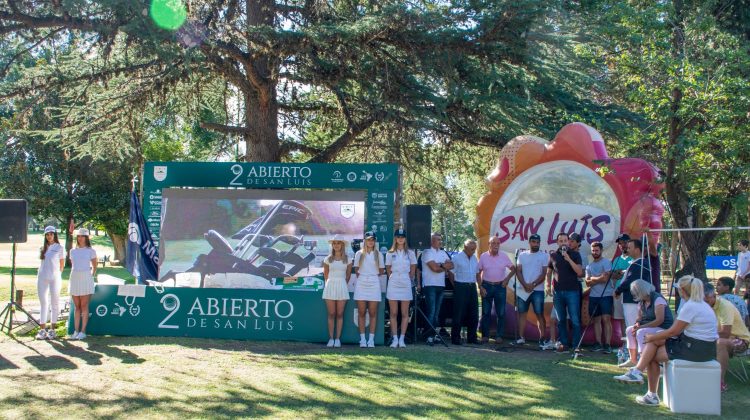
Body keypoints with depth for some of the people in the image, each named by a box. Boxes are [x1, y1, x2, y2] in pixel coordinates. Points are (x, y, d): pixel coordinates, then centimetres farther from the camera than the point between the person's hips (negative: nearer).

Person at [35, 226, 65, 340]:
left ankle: (52, 329, 6)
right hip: (42, 278, 4)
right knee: (43, 303, 4)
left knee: (54, 303, 2)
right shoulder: (43, 248, 12)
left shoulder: (59, 248, 1)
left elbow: (62, 265, 6)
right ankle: (42, 329, 6)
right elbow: (42, 262, 17)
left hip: (54, 278, -4)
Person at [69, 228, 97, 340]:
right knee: (77, 306, 6)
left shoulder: (90, 251, 1)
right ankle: (76, 331, 8)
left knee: (84, 306, -4)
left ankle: (83, 331, -2)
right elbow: (72, 265, 19)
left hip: (85, 278, -4)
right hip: (74, 278, 4)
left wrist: (91, 277, 3)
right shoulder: (73, 251, 12)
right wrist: (74, 276, 10)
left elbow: (94, 267, 7)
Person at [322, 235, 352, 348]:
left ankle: (337, 339, 3)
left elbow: (348, 275, 13)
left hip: (342, 287, 0)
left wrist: (343, 284, 11)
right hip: (330, 286, 0)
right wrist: (330, 284, 12)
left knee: (340, 314, 1)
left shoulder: (347, 259, 4)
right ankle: (331, 338, 3)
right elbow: (325, 274, 14)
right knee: (331, 314, 0)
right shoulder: (328, 259, 5)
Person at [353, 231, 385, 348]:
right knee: (361, 312, -1)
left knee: (373, 313, -2)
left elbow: (381, 271, 12)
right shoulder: (359, 254, 8)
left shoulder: (378, 254, 7)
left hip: (374, 284, 0)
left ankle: (371, 339, 1)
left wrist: (373, 276, 7)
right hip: (361, 284, 0)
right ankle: (362, 339, 1)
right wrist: (362, 277, 6)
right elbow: (357, 270, 12)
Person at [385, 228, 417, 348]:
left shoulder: (410, 253, 6)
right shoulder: (390, 253, 6)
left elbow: (413, 269, 11)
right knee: (393, 313, -1)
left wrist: (408, 279, 6)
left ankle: (402, 338, 4)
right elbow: (388, 270, 12)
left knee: (405, 313, 0)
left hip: (406, 284, 0)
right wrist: (393, 278, 7)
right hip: (393, 284, 0)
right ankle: (394, 338, 2)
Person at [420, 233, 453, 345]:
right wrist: (445, 266, 0)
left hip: (441, 285, 7)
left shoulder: (443, 253, 18)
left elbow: (451, 266, 6)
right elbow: (434, 268, -16)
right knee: (431, 312, -10)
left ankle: (434, 334, 13)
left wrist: (440, 265, -8)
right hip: (430, 285, -7)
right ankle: (429, 336, -10)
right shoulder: (427, 252, -5)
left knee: (436, 312, 9)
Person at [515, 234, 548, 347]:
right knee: (522, 313, 5)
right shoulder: (522, 255, 9)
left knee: (540, 314, -3)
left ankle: (542, 339, -1)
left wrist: (533, 285, -12)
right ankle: (521, 337, 10)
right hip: (523, 289, 3)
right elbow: (518, 271, 4)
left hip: (538, 290, -3)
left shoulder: (544, 256, 2)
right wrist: (525, 285, -9)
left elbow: (544, 273, -4)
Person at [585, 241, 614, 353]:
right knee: (596, 320, 6)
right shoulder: (589, 266, 16)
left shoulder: (606, 262, -2)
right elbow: (588, 283, 8)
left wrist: (593, 279, 0)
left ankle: (607, 344, -11)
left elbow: (605, 278, -13)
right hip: (593, 296, 6)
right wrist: (598, 279, -7)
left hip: (606, 295, -6)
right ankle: (599, 343, 11)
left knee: (606, 319, -10)